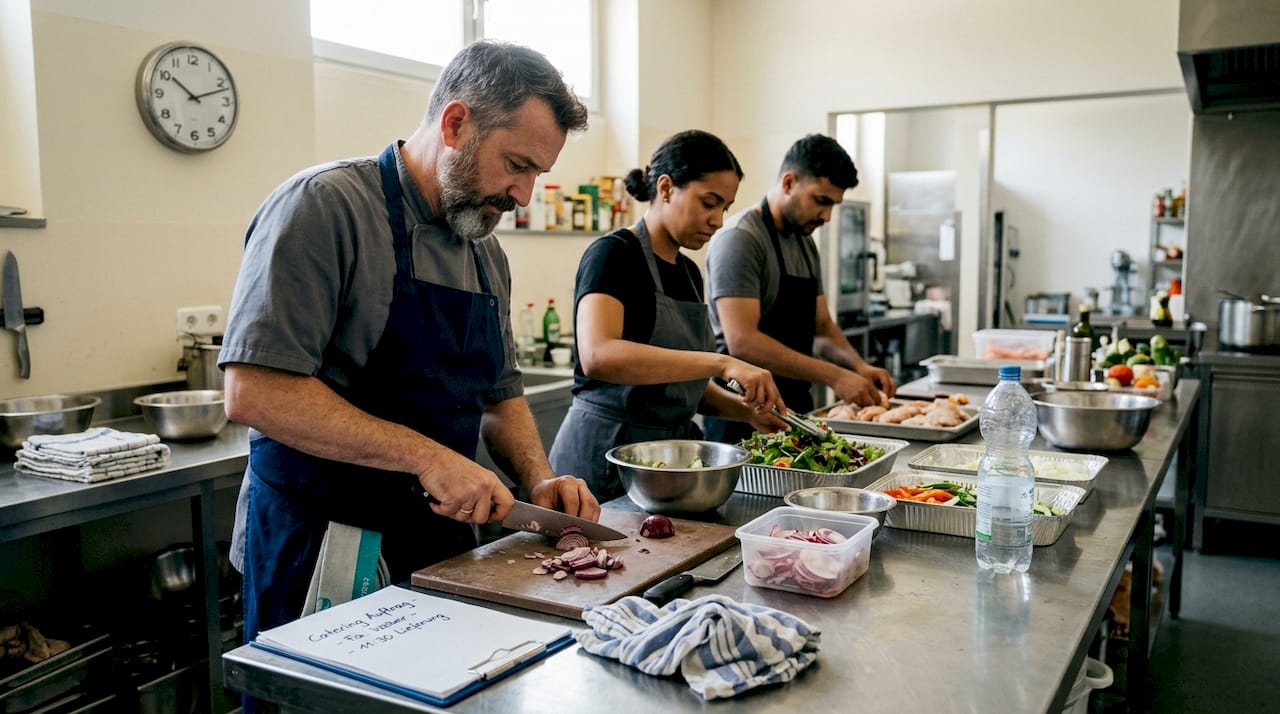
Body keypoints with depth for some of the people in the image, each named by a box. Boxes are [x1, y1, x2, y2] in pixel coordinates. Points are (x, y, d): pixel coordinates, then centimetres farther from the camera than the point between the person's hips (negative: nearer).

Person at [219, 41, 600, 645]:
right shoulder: (323, 206, -15)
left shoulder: (486, 252, 9)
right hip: (320, 548, -6)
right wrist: (426, 456, -24)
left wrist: (538, 480, 0)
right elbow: (253, 393, -23)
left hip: (443, 539, 7)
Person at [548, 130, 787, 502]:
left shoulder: (689, 272, 10)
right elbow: (598, 356, -31)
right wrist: (722, 363, -33)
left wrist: (744, 408, 0)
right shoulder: (612, 255, -13)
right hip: (604, 455, -7)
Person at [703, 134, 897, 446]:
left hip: (795, 406, 8)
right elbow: (742, 341, -24)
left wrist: (859, 366, -3)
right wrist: (833, 376, -24)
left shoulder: (805, 243, 12)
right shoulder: (740, 237, -15)